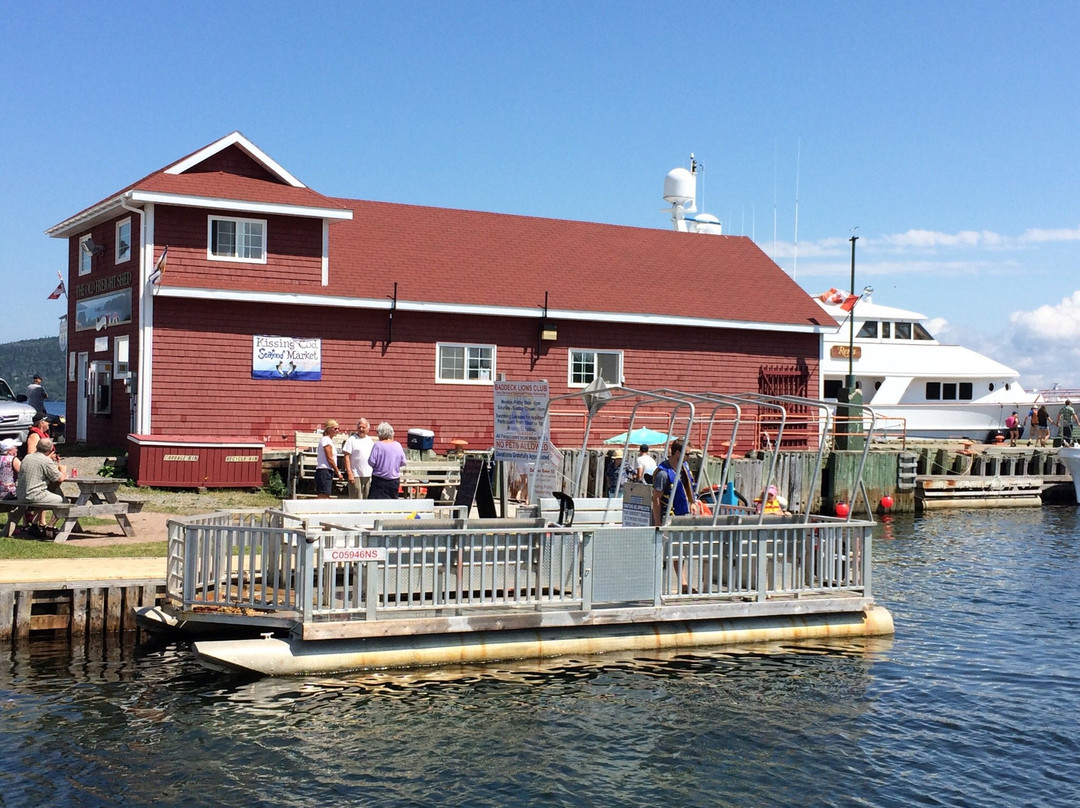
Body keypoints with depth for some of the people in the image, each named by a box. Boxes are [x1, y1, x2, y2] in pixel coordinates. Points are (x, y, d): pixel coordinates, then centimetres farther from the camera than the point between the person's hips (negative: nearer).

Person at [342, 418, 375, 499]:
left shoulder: (371, 440, 13)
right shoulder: (352, 440, -3)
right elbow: (347, 457, -7)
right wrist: (349, 473, -16)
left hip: (369, 475, 5)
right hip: (356, 476, -5)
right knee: (356, 499, -5)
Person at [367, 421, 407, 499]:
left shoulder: (378, 445, -11)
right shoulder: (398, 445, 2)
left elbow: (371, 462, -13)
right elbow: (403, 463, 6)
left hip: (380, 480, -4)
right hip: (395, 480, 4)